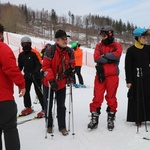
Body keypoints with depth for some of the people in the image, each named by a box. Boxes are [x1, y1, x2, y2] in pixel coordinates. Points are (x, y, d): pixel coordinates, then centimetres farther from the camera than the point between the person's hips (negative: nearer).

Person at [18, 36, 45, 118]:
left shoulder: (34, 53, -12)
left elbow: (39, 64, -17)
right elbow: (20, 66, 16)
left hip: (36, 76, -6)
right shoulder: (21, 55, 6)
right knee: (25, 91, 10)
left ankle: (44, 109, 4)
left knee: (39, 92, -5)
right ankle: (28, 107, 27)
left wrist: (35, 73, -32)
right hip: (27, 76, 6)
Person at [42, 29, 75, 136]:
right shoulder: (50, 51, -18)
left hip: (62, 83, 3)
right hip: (49, 82, -2)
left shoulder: (70, 52, -6)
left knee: (61, 106, 9)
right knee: (48, 105, 11)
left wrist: (71, 72, -14)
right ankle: (49, 125, 29)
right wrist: (51, 80, -26)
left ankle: (62, 126, 20)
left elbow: (72, 65, 7)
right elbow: (46, 66, -18)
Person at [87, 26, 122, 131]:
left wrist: (104, 56, -9)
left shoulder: (117, 46, 5)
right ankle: (94, 118, 9)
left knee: (111, 97, 6)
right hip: (100, 75, 2)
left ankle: (111, 119, 20)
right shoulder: (99, 46, 11)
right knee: (97, 97, -1)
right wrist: (110, 58, -12)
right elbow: (96, 58, -6)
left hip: (112, 76, -1)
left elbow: (117, 54, -18)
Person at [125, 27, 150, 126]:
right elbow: (128, 66, -5)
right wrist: (128, 81, -8)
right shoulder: (131, 50, -5)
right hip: (136, 78, -3)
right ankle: (138, 118, 14)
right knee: (137, 98, 3)